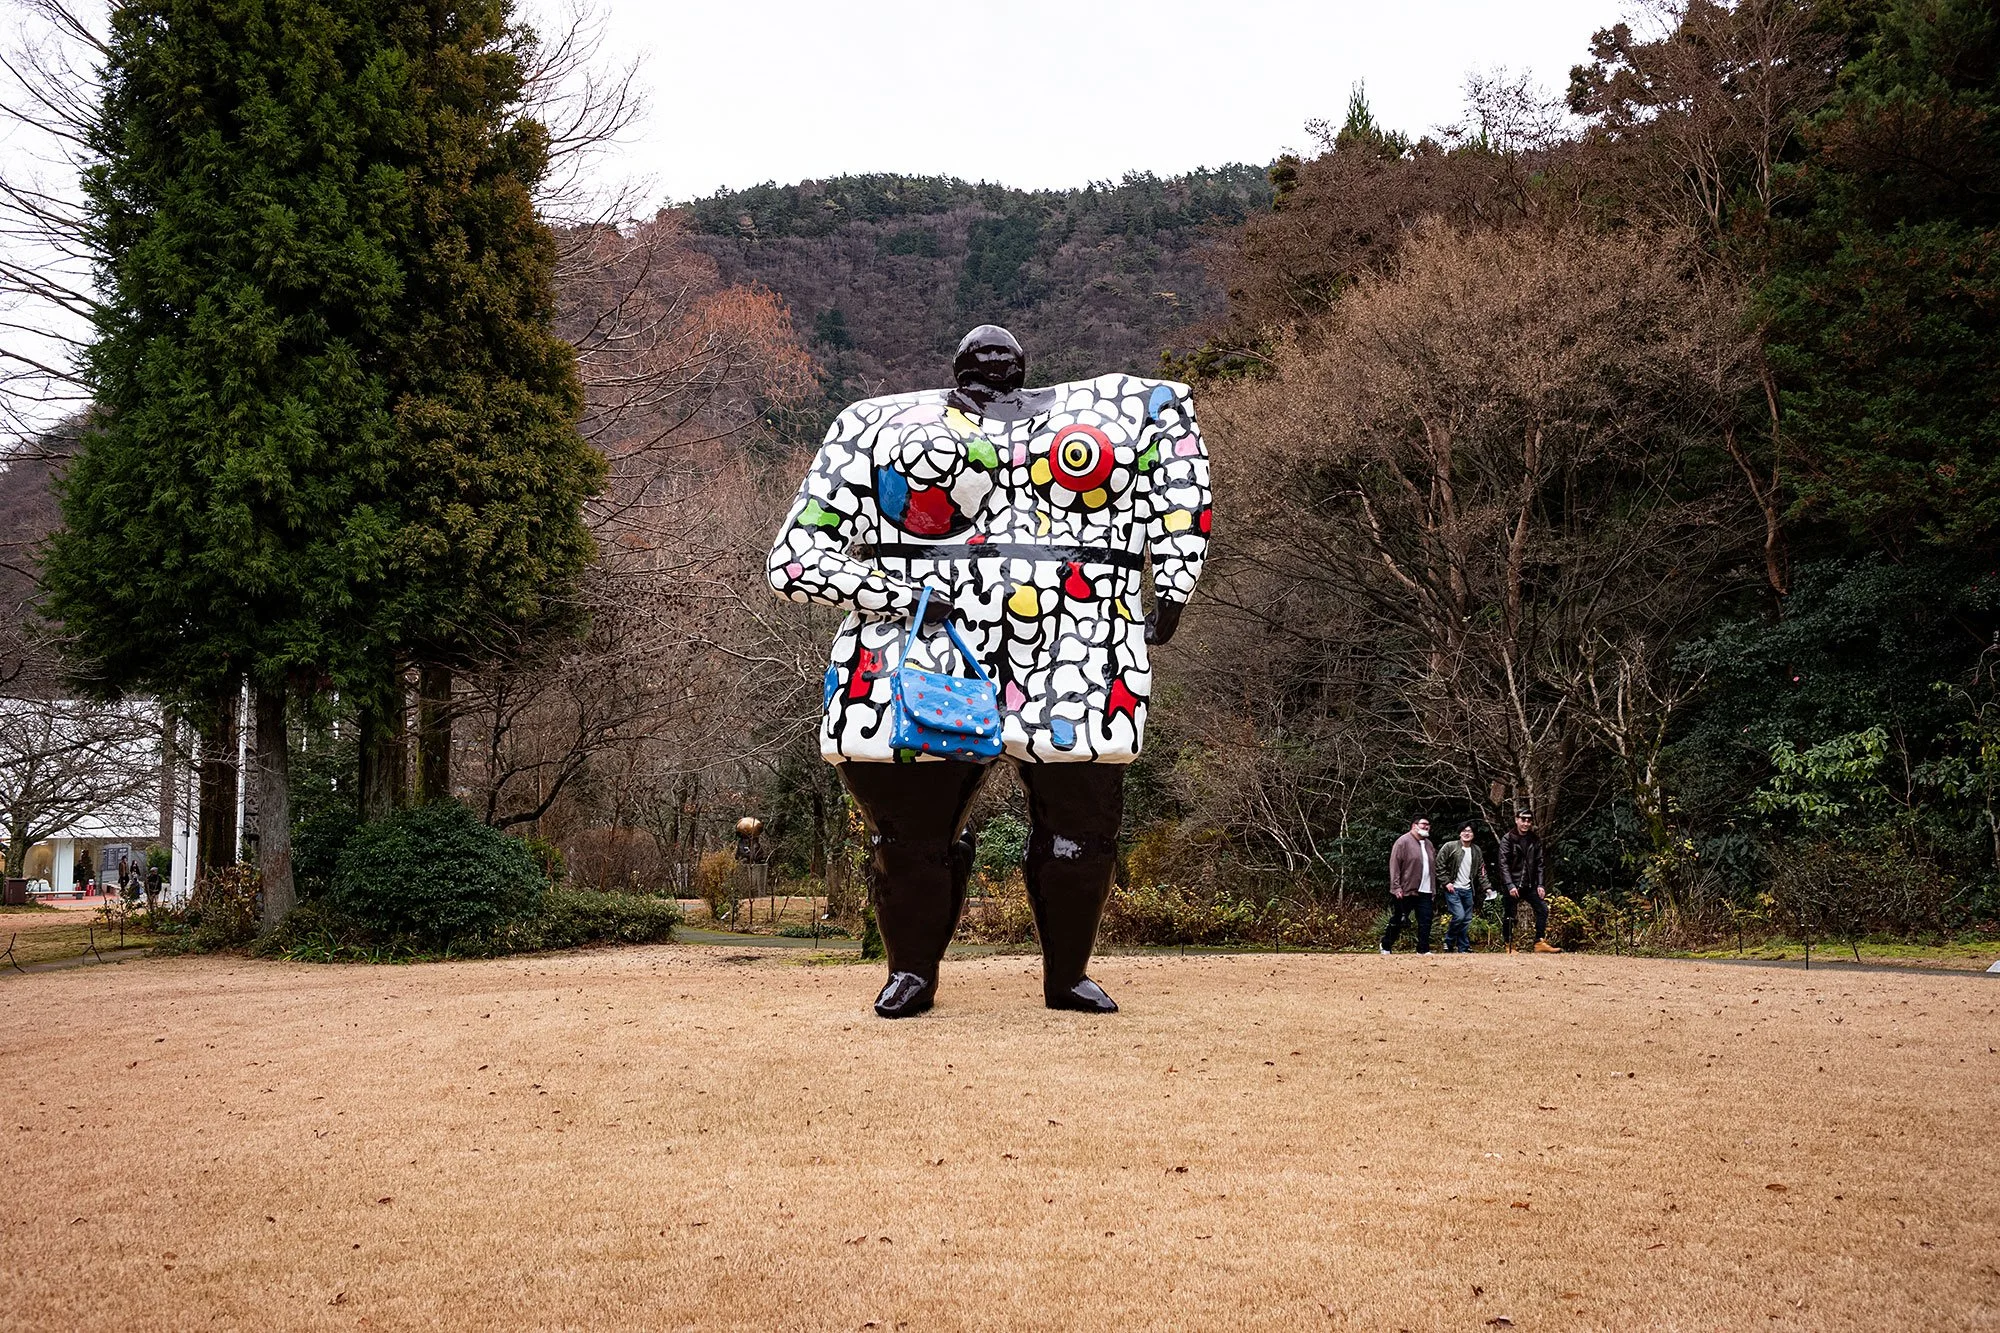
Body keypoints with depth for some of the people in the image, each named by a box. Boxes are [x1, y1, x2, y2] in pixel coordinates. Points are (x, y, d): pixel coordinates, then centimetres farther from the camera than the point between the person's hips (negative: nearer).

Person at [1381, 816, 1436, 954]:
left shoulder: (1428, 844, 16)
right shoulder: (1403, 842, -7)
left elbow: (1433, 867, 23)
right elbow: (1394, 865, -12)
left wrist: (1434, 890, 19)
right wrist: (1396, 887, -17)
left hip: (1425, 891, 6)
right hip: (1406, 891, -6)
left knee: (1426, 921, -2)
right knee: (1397, 921, 4)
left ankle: (1423, 949, 3)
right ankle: (1386, 946, 20)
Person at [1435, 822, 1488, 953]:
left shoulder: (1477, 851, 11)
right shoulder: (1450, 847, -5)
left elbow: (1481, 872, 14)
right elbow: (1439, 865, -5)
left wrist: (1486, 887, 3)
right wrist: (1446, 882, -11)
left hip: (1468, 890, 5)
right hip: (1453, 889, -5)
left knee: (1467, 920, 5)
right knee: (1459, 915, -17)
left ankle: (1463, 949, 13)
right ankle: (1449, 943, 2)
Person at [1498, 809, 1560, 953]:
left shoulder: (1535, 839, 6)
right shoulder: (1507, 839, -6)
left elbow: (1540, 863, 6)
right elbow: (1504, 864, -12)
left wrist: (1540, 885, -3)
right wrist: (1510, 885, -21)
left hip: (1530, 885, 4)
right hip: (1512, 885, -4)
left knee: (1543, 909, -5)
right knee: (1508, 916, 0)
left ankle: (1540, 943, 2)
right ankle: (1509, 947, 12)